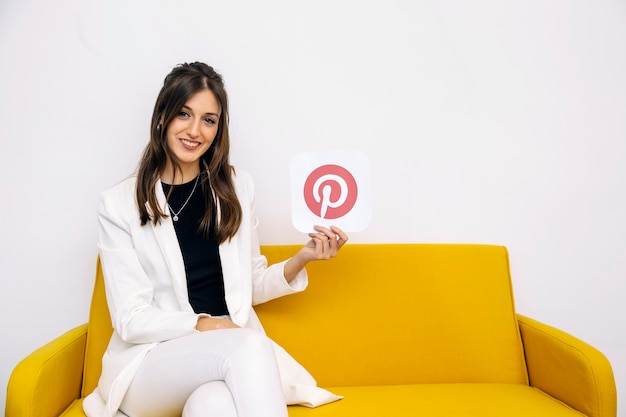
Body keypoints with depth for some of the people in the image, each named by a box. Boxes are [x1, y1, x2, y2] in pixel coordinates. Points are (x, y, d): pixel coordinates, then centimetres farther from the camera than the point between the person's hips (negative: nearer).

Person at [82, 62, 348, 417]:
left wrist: (301, 260, -5)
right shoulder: (120, 204, -2)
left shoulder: (237, 188, 7)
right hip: (152, 360, -1)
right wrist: (202, 326, -18)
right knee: (249, 346, -32)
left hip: (234, 351, 2)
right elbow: (132, 320, -5)